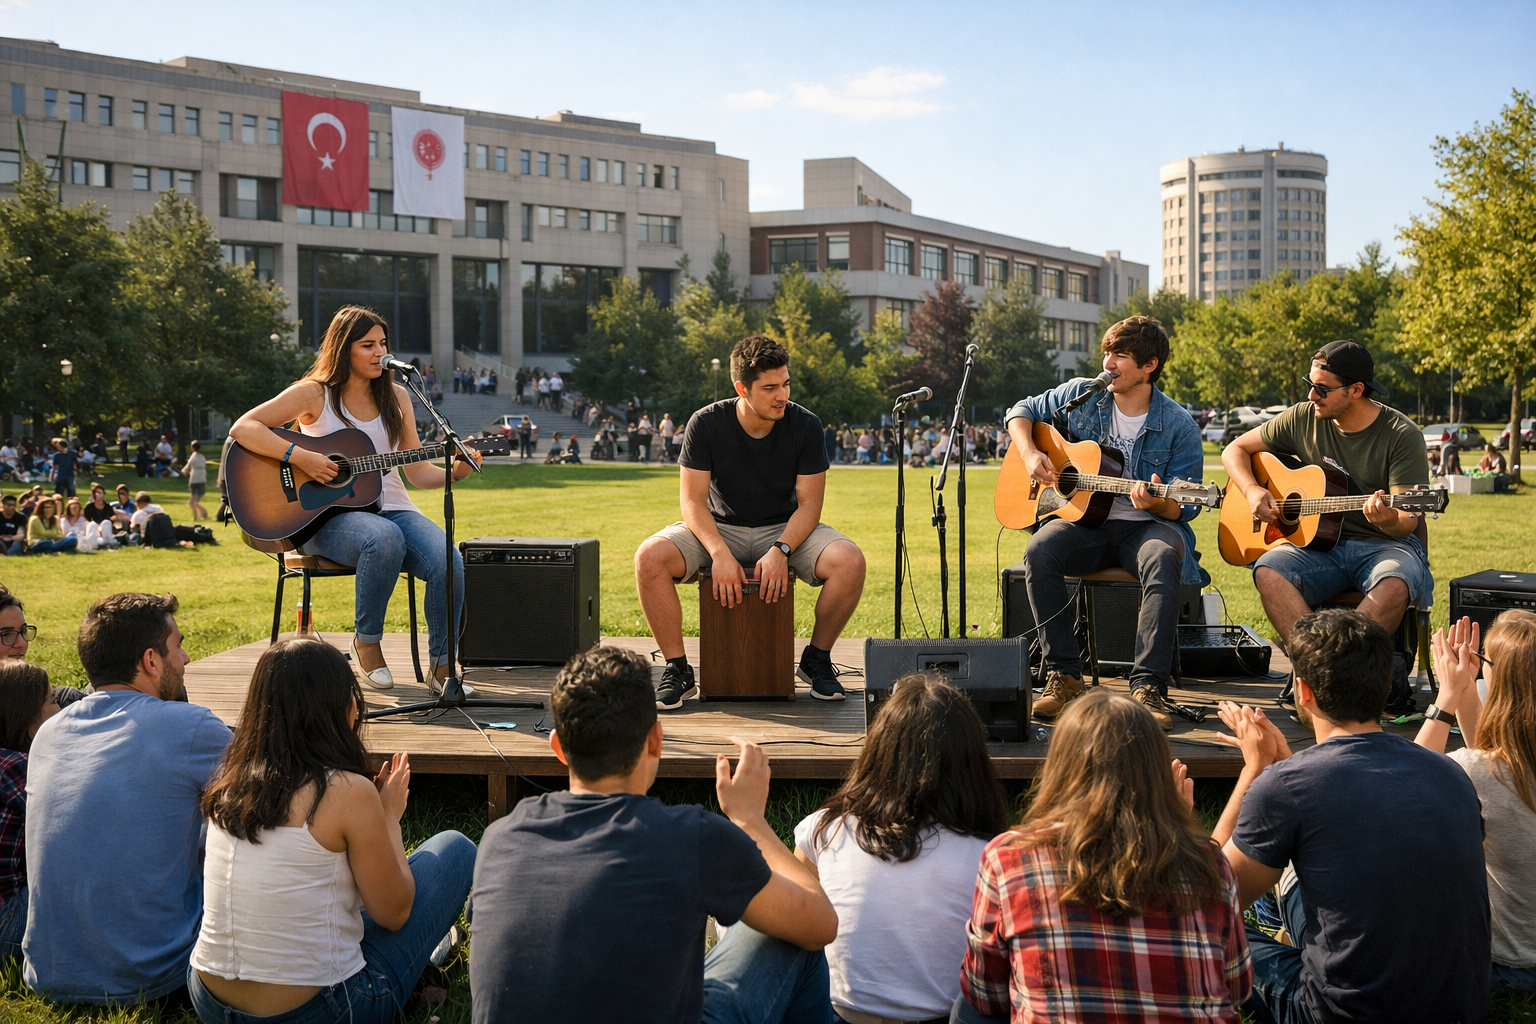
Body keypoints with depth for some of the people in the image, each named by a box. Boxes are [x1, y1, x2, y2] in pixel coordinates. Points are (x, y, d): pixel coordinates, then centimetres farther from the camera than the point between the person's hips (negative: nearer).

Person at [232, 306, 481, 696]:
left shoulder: (395, 397, 12)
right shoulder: (315, 394, -1)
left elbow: (418, 472, 11)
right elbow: (242, 428, -9)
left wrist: (456, 471, -9)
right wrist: (300, 457, -22)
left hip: (391, 508, 4)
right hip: (328, 516, -4)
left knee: (449, 562, -27)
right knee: (385, 539, -39)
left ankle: (442, 665, -12)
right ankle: (366, 643, -16)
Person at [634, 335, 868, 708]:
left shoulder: (805, 426, -12)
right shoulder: (706, 424, -13)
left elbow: (809, 504, -11)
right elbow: (693, 501, -14)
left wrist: (780, 551, -30)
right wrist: (720, 553, -32)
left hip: (786, 529, 1)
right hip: (719, 528, 0)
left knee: (850, 561, -28)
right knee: (649, 558, -29)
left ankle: (816, 659, -4)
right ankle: (677, 669, -13)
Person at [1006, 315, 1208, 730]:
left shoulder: (1178, 427, -4)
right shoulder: (1081, 395, 5)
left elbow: (1184, 508, -2)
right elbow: (1022, 411, 20)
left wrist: (1155, 503, -26)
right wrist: (1030, 454, 0)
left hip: (1146, 525, -2)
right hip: (1084, 521, 2)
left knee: (1163, 559, -38)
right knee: (1039, 552, -31)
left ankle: (1149, 686, -39)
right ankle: (1064, 675, -24)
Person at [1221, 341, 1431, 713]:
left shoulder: (1401, 435, -7)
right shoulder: (1304, 418, 5)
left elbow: (1407, 521, -11)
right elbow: (1236, 449, 15)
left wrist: (1388, 520, -36)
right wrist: (1253, 491, -4)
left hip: (1384, 544, -3)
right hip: (1320, 543, 3)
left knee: (1395, 585, -38)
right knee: (1268, 571, -29)